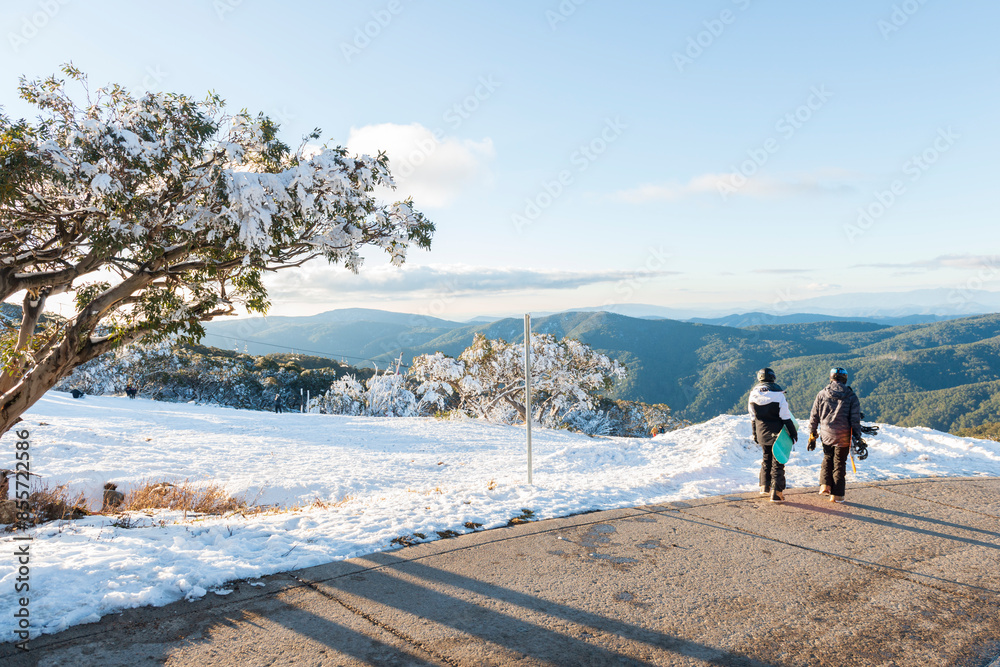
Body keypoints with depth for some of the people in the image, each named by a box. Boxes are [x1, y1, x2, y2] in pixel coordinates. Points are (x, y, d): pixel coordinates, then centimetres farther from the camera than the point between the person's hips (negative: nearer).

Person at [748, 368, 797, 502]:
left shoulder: (753, 394, 1)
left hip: (762, 434, 4)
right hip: (777, 433, -4)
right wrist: (793, 432, -2)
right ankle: (776, 492, 2)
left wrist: (755, 434, 18)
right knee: (777, 462, 2)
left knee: (766, 458, 22)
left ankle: (764, 486, 25)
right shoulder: (778, 394, -13)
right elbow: (786, 417, -11)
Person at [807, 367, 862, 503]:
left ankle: (825, 485, 8)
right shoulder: (851, 396, -3)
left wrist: (812, 436, 10)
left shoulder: (822, 394, 1)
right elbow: (855, 419, -5)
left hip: (826, 434, 1)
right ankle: (836, 495, 12)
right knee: (839, 463, 8)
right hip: (843, 436, -1)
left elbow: (814, 417, 3)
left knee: (827, 459, 21)